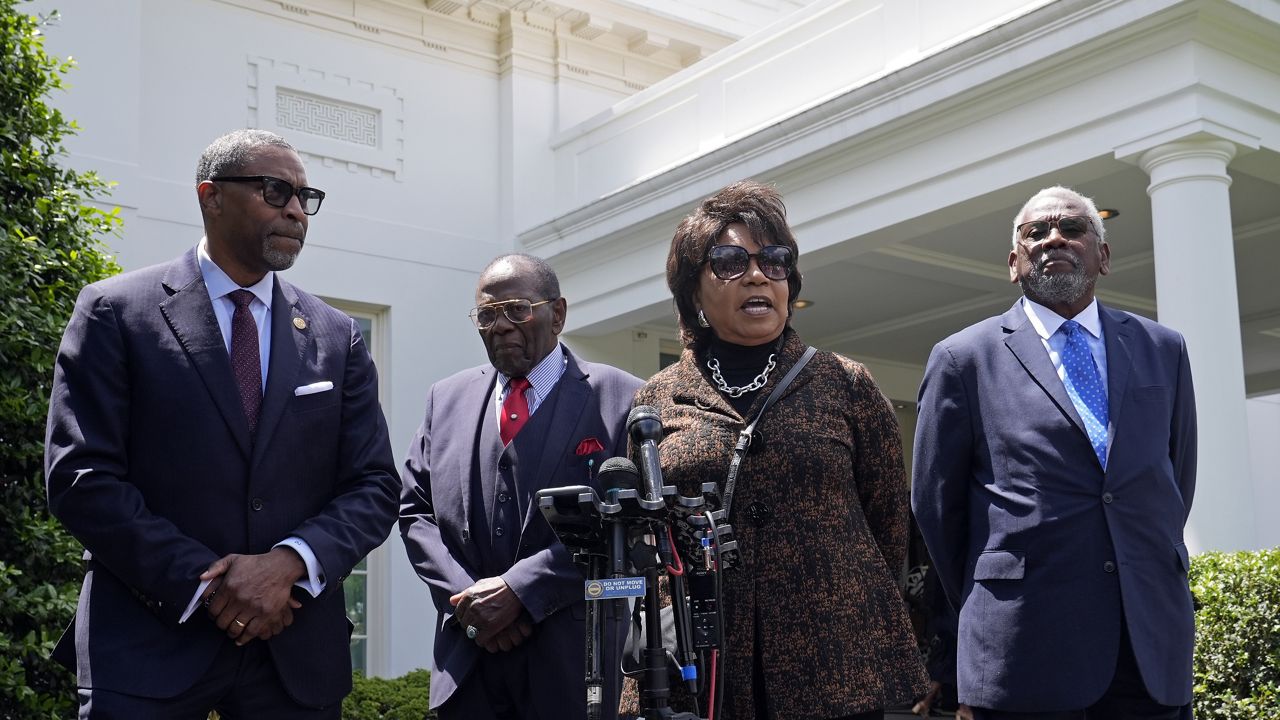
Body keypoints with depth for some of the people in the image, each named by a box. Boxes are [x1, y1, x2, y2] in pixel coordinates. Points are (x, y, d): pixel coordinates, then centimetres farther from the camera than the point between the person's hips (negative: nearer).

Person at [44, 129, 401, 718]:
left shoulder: (337, 337, 9)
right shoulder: (116, 311, 0)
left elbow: (374, 487, 5)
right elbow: (82, 476, -7)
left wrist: (289, 562, -13)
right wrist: (204, 583, -14)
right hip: (149, 646, -3)